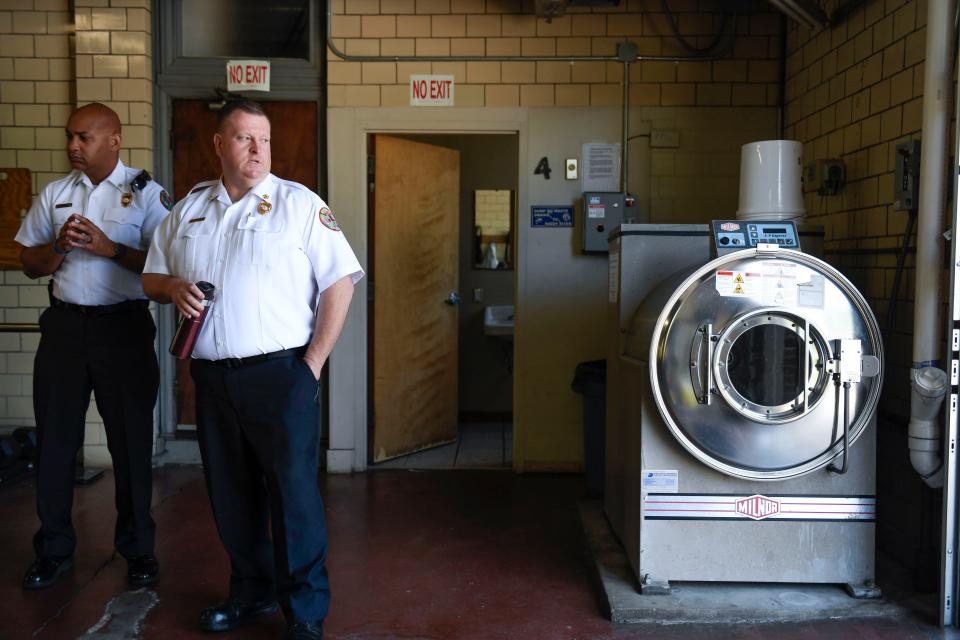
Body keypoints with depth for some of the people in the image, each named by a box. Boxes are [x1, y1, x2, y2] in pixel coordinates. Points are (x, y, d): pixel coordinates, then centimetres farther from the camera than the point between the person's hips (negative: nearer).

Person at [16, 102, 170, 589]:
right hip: (64, 324, 4)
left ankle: (137, 549, 19)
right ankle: (53, 550, 22)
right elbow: (30, 263, 11)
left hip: (124, 325, -4)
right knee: (55, 438, 8)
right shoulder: (54, 194, 12)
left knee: (131, 439, 5)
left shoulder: (146, 193, -1)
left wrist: (109, 248, -18)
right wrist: (59, 246, -8)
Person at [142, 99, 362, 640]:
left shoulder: (299, 203, -3)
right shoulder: (188, 209, 13)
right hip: (211, 376, 6)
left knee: (292, 493, -2)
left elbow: (340, 283, -8)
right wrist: (173, 288, -4)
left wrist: (314, 361, -12)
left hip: (279, 373, -5)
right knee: (230, 493, 15)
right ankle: (251, 590, 33)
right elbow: (152, 277, 21)